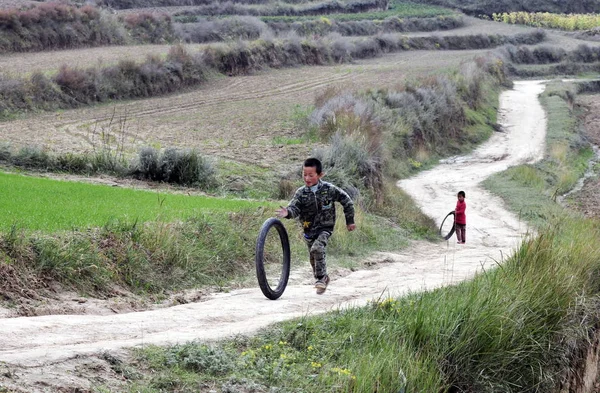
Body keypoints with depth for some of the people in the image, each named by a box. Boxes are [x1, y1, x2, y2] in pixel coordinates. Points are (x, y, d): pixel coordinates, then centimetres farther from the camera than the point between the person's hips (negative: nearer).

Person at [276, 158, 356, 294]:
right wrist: (287, 213, -45)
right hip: (309, 230, 4)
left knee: (317, 249, -30)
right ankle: (323, 278, 42)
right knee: (314, 259, 16)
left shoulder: (329, 189, -12)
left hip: (325, 228, -4)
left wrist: (350, 221, 4)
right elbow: (294, 208, -21)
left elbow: (346, 200, -1)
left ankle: (321, 278, -16)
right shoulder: (301, 192, -8)